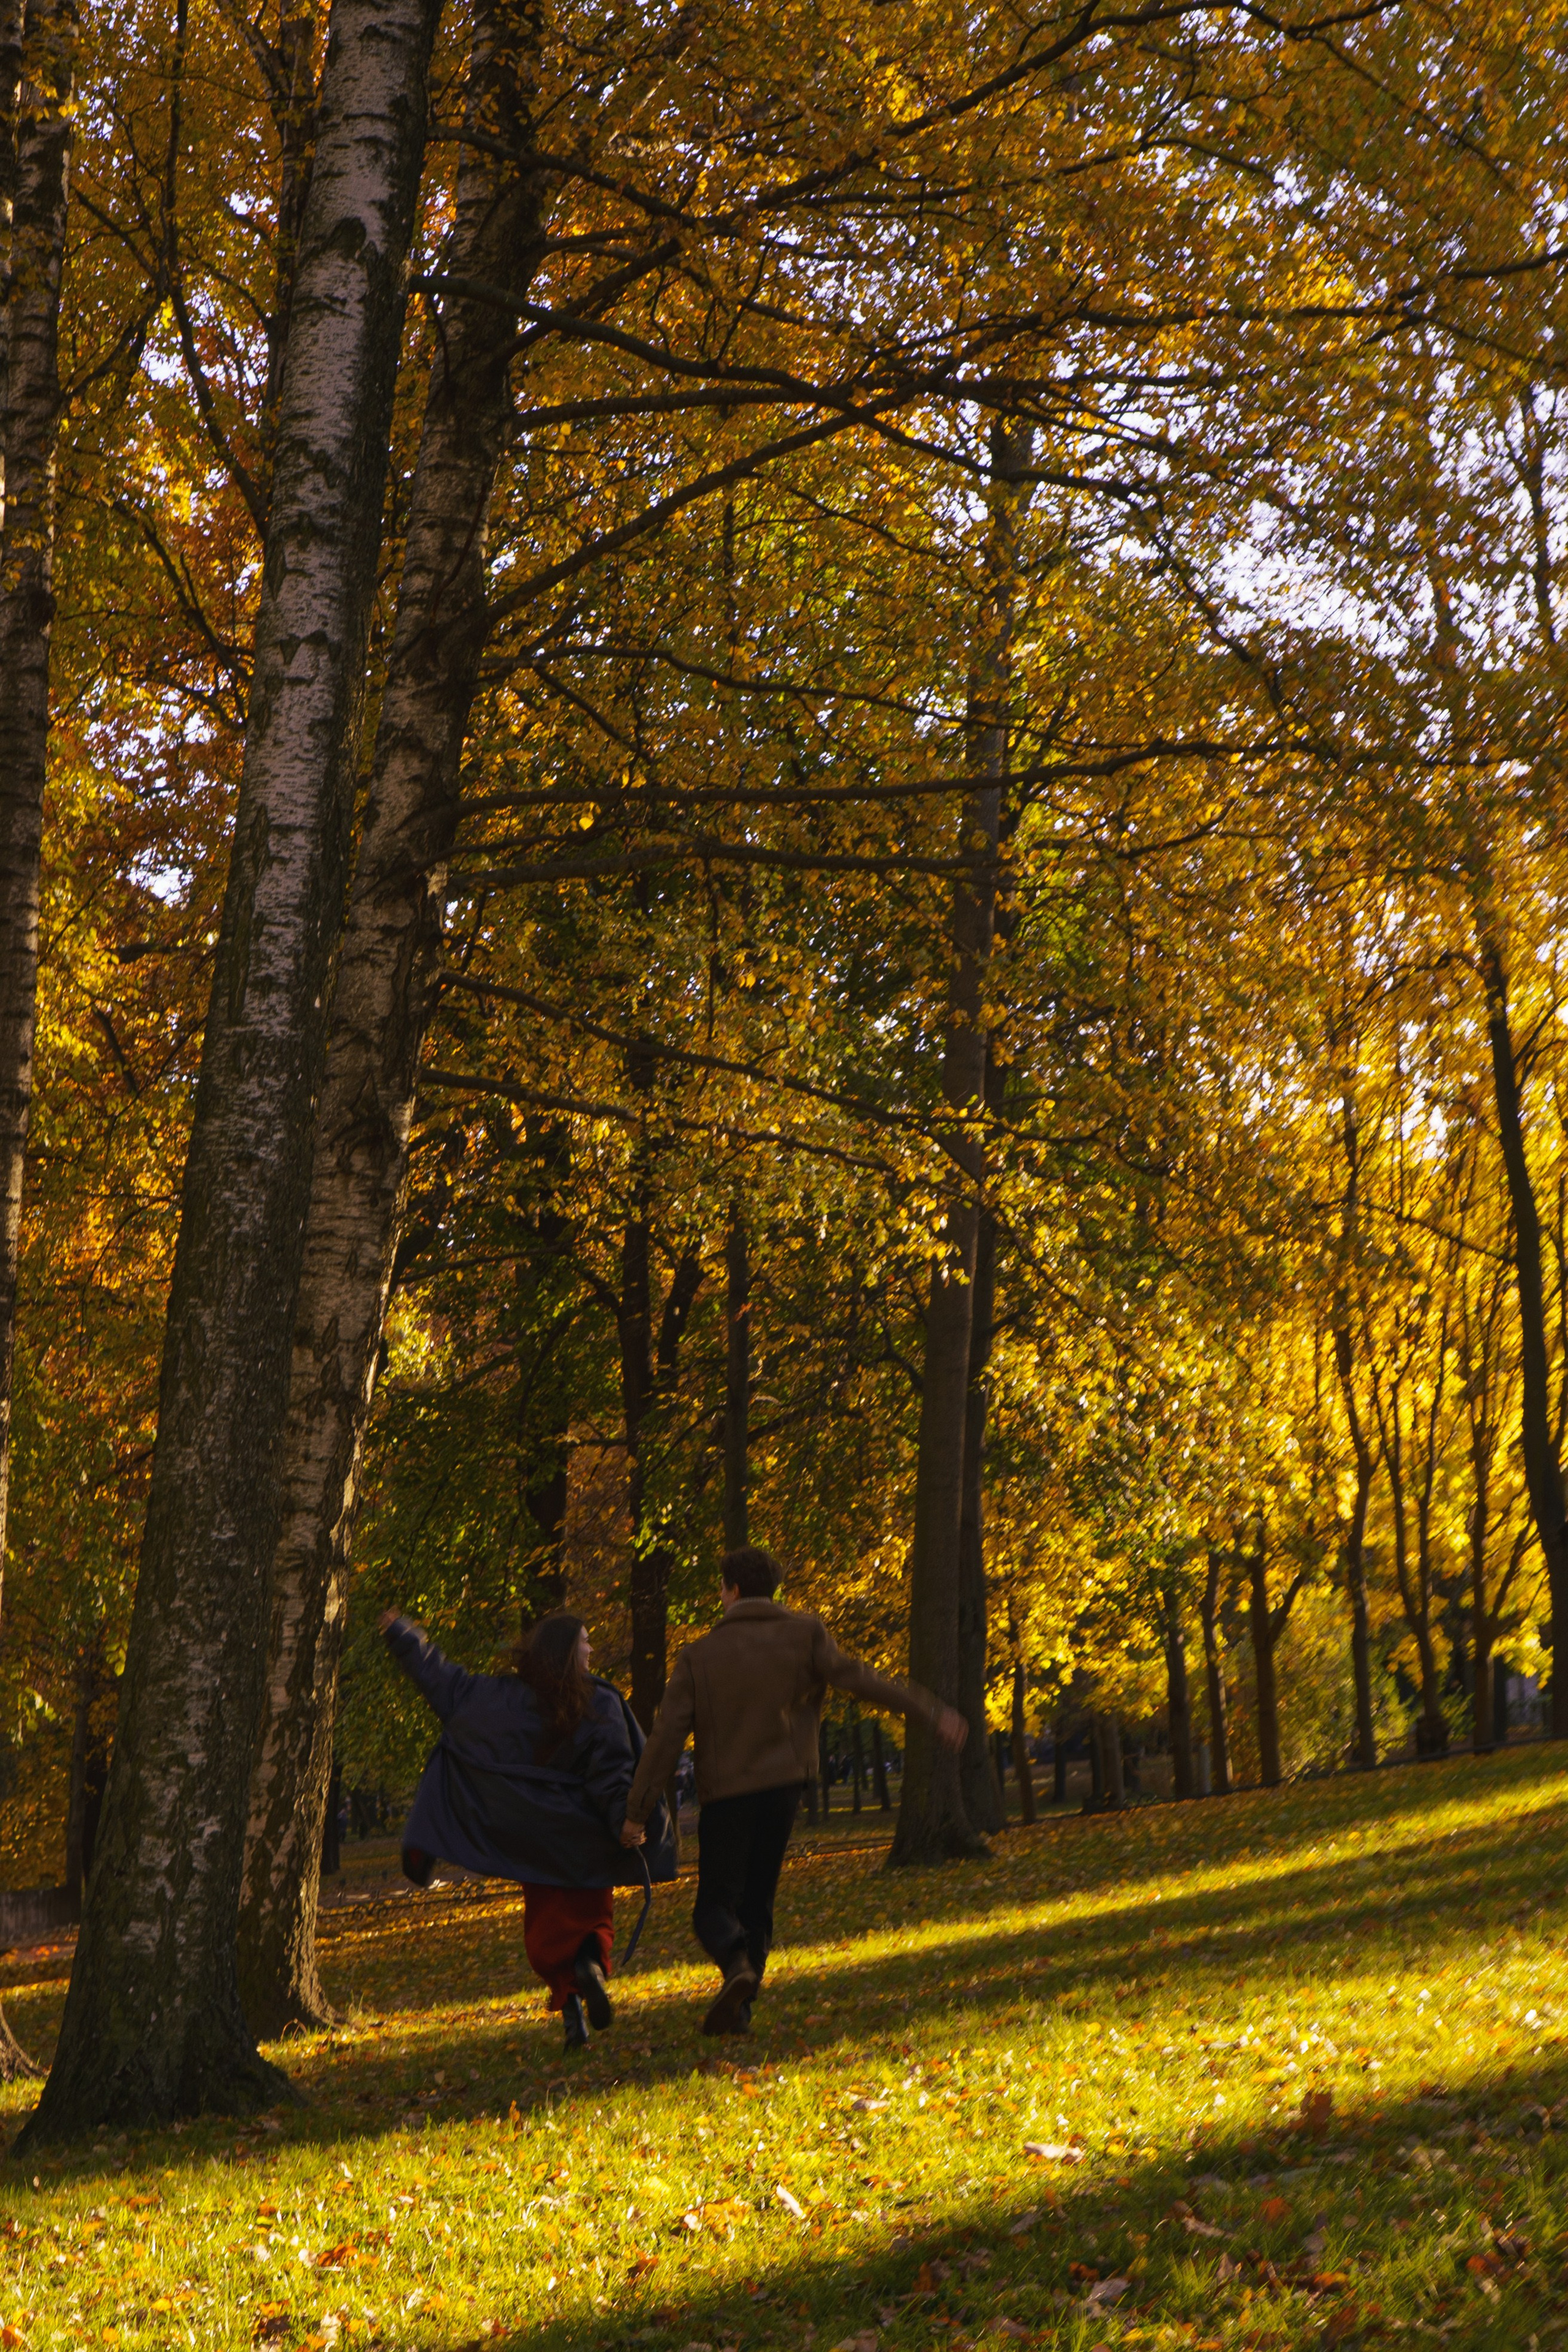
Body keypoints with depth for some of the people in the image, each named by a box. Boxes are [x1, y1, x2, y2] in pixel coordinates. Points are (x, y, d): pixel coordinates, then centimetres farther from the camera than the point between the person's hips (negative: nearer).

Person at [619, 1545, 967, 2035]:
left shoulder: (699, 1656, 0)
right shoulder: (804, 1635, 2)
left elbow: (667, 1736, -3)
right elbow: (858, 1679, -7)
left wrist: (637, 1812, 1)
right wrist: (930, 1710, -4)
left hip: (724, 1793, -2)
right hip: (782, 1787, 2)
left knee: (715, 1904, 3)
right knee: (757, 1901, 14)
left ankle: (737, 1964, -29)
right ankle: (738, 2010, 8)